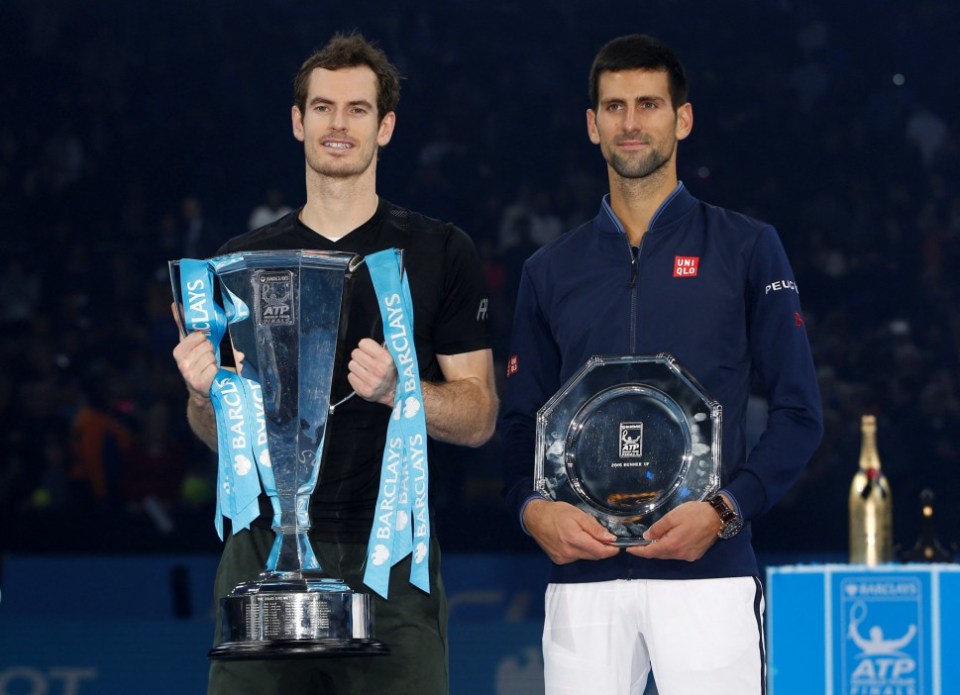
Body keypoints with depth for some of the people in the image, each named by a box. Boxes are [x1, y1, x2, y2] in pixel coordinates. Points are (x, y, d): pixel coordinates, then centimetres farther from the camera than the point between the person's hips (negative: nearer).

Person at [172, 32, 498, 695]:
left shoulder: (441, 253, 5)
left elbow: (479, 418, 2)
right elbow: (222, 435, 13)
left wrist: (395, 390, -17)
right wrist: (205, 396, -9)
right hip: (264, 551, 2)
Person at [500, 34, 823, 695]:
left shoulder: (746, 249, 6)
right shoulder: (552, 270, 15)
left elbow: (799, 412, 3)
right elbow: (522, 421, 16)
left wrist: (725, 509, -11)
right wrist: (534, 508, -5)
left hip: (708, 572, -2)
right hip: (583, 578, 3)